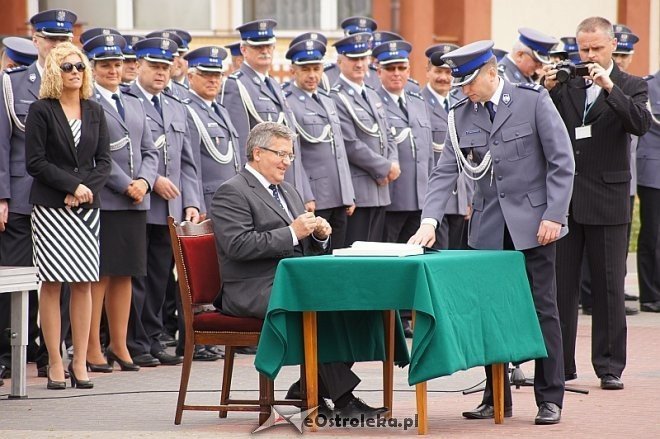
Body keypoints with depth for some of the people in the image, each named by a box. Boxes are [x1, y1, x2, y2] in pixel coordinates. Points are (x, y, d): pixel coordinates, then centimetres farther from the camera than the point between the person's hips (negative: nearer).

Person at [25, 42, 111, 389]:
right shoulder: (41, 111, -1)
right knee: (52, 282, -4)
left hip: (87, 205, 4)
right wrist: (73, 185, -12)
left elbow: (103, 162, 9)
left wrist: (86, 190, -8)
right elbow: (34, 162, -7)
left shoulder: (94, 112, 12)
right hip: (50, 207, -4)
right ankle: (55, 364, -1)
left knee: (84, 282, 1)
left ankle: (80, 363, 4)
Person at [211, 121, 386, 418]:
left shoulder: (288, 192, 24)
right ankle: (342, 398, -24)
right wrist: (292, 233, -19)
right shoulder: (231, 193, -4)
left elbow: (307, 248, 26)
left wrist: (319, 235, 2)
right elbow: (238, 245, -18)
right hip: (255, 291, -8)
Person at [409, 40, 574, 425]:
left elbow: (562, 162, -7)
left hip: (532, 222, -4)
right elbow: (446, 171, 2)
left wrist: (554, 216, -13)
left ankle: (550, 398, 7)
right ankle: (497, 398, 12)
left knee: (543, 308, 0)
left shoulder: (533, 101, -7)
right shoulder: (462, 115, 5)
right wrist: (429, 221, -11)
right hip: (489, 228, 4)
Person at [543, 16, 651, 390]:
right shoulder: (567, 84, 7)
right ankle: (559, 363, 11)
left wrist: (609, 86, -24)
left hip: (607, 198, -2)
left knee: (609, 286, 2)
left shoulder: (631, 87, 2)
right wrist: (549, 90, -14)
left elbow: (641, 123, -16)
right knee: (560, 285, 4)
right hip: (565, 197, 2)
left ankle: (610, 366, 8)